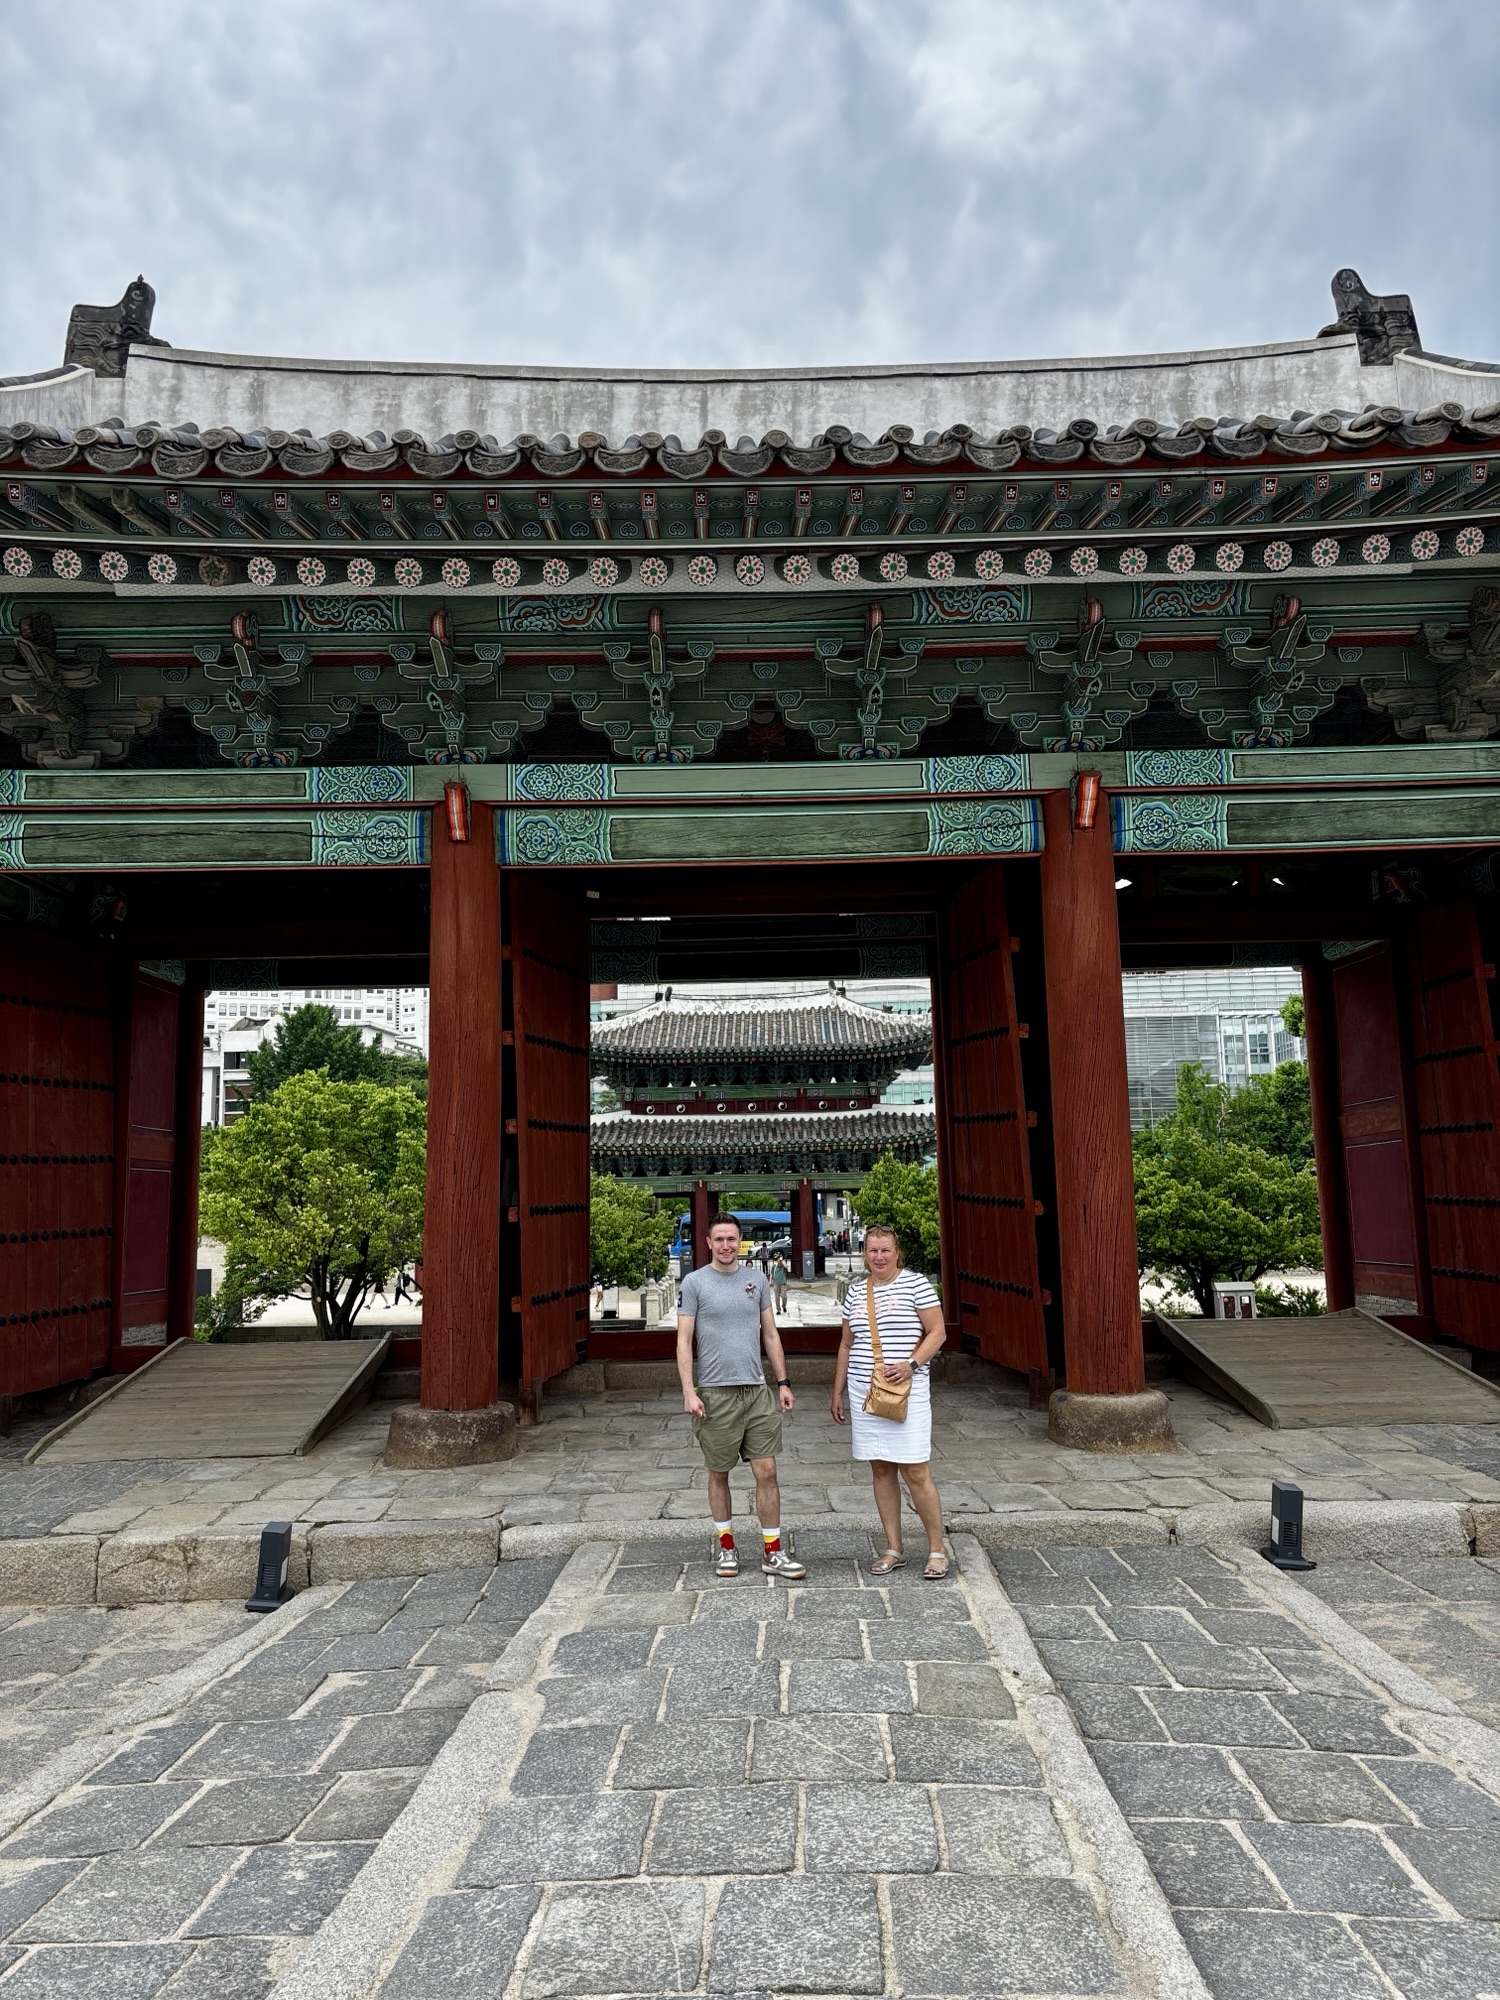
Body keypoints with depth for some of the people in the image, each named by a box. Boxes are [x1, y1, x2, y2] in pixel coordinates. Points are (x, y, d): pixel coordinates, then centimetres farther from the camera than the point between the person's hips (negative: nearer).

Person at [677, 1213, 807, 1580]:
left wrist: (783, 1382, 8)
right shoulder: (694, 1283, -3)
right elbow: (684, 1340, -4)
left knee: (766, 1471, 1)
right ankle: (726, 1545, 25)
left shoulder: (756, 1279, 8)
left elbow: (770, 1334, 13)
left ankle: (772, 1552, 10)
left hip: (757, 1389, 3)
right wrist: (688, 1391, -12)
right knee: (719, 1473, 9)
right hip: (715, 1393, -3)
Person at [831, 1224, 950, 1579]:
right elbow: (846, 1345, 17)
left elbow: (937, 1332, -5)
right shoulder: (856, 1291, 11)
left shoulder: (915, 1283, -4)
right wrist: (837, 1391, 16)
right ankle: (893, 1549, 18)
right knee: (881, 1470, 9)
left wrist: (911, 1363, -19)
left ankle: (937, 1549, 9)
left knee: (916, 1472, -5)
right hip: (864, 1393, 5)